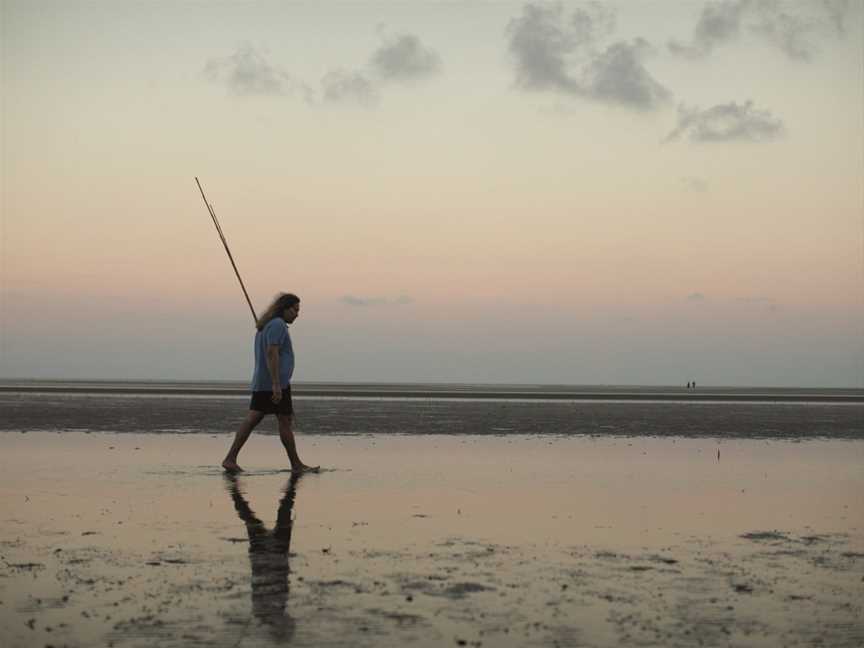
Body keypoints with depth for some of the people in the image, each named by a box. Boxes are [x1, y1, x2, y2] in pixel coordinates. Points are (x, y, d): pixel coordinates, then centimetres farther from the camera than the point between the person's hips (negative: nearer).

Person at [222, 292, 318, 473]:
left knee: (251, 421, 4)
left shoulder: (265, 326, 19)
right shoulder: (278, 324, -13)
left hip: (261, 383, 10)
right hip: (275, 383, -10)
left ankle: (230, 459, -3)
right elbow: (272, 353, -23)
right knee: (286, 422, -1)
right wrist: (276, 384, -27)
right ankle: (296, 464, 7)